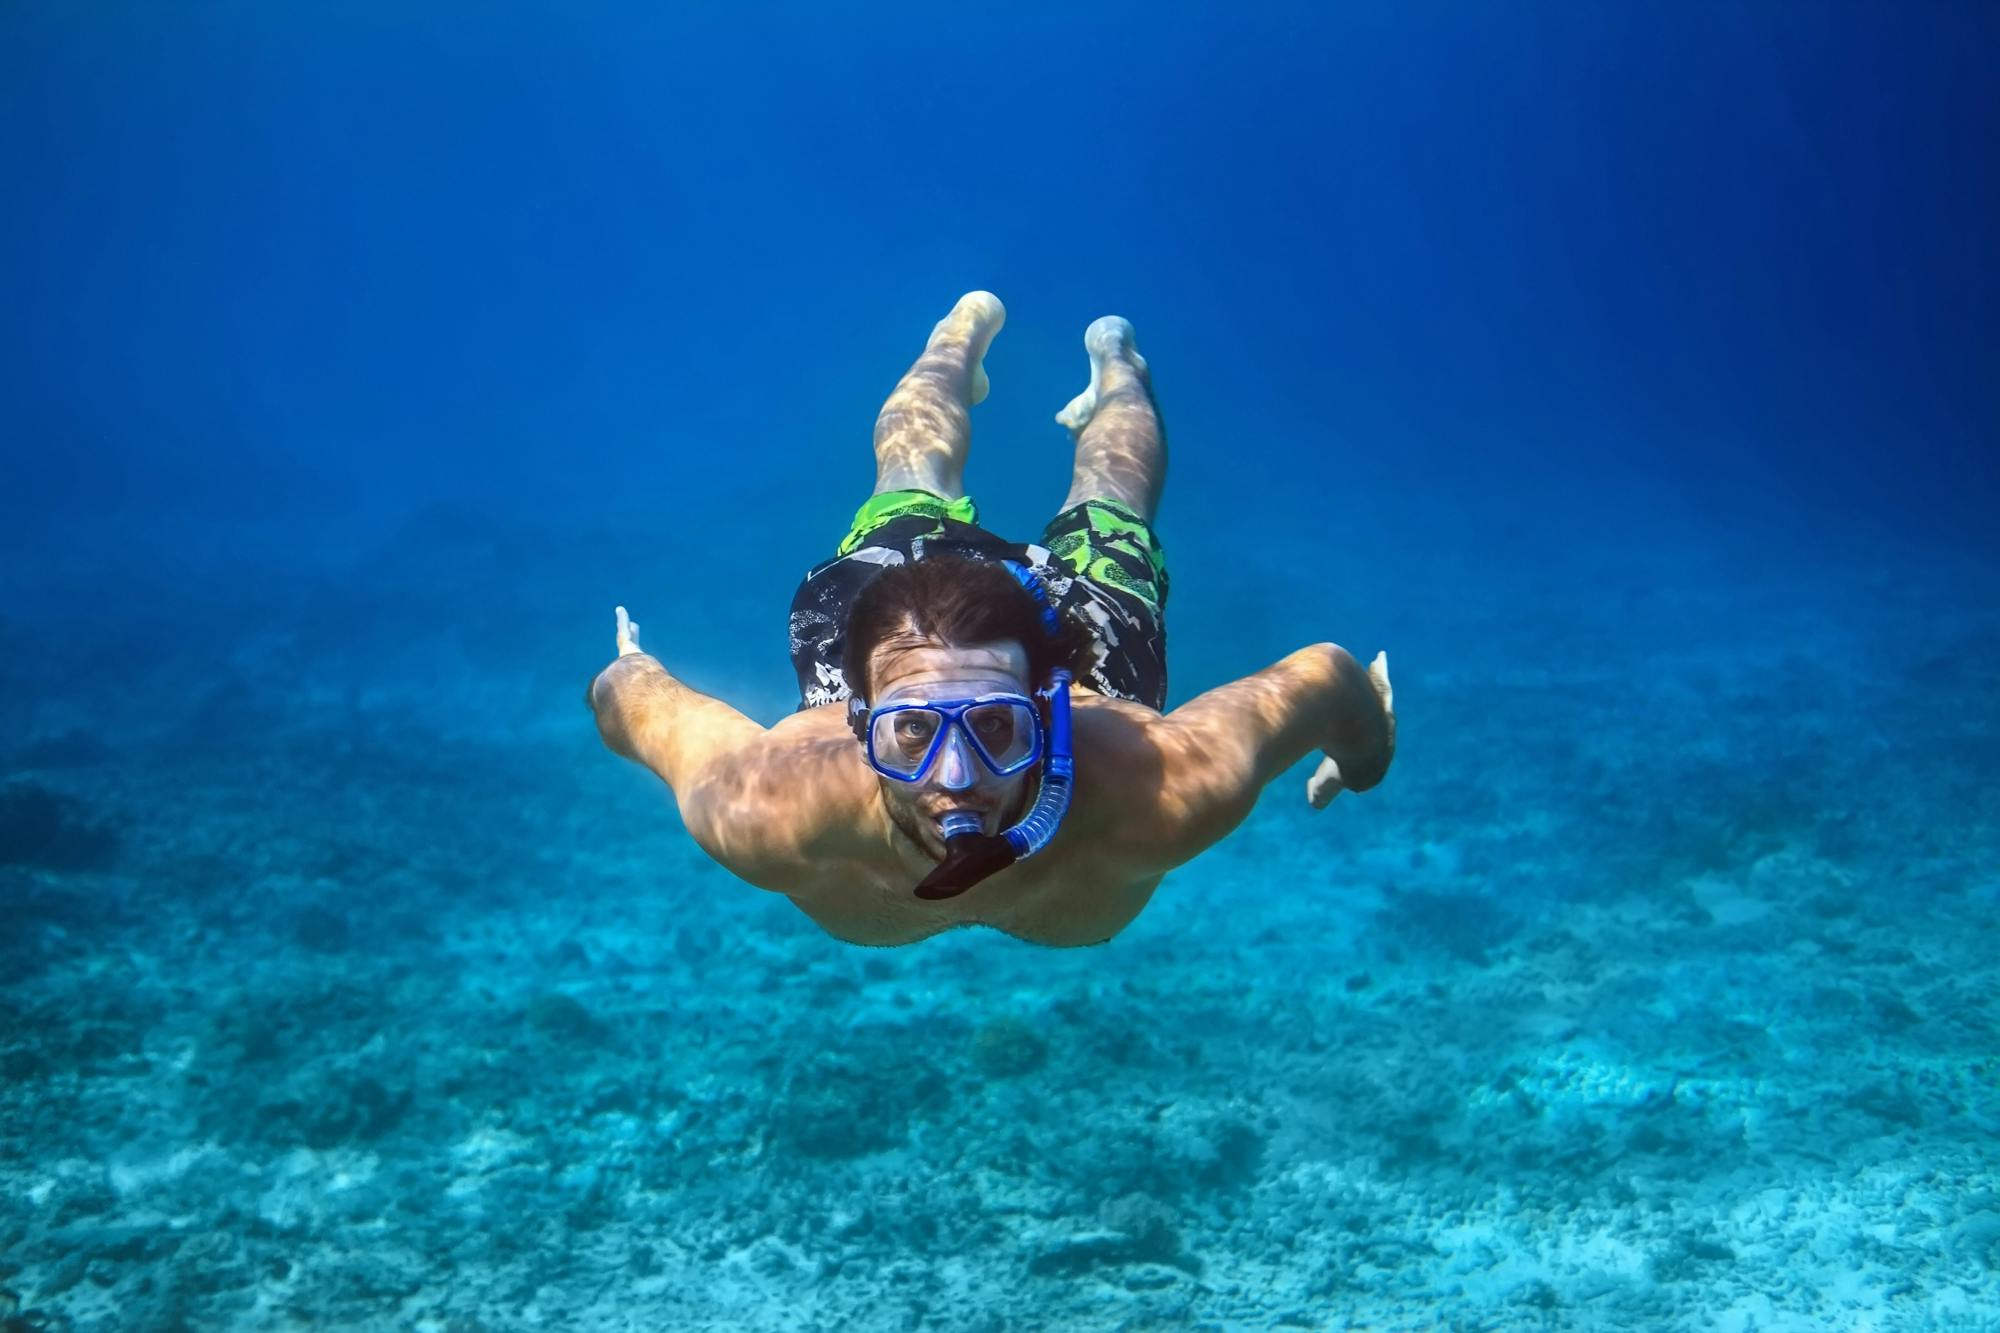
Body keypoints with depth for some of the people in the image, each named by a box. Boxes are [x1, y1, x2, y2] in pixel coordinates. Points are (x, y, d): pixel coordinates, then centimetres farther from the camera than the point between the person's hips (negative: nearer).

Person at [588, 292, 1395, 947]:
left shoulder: (1164, 791, -47)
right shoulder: (764, 811, -46)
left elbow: (1326, 676, -29)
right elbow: (632, 695, -27)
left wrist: (1363, 761, -7)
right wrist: (625, 677, -4)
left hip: (1082, 622, -1)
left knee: (1105, 501, 37)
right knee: (913, 482, 38)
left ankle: (1114, 364, 68)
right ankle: (967, 327, 67)